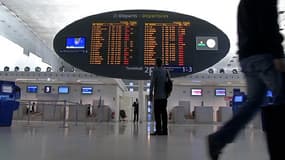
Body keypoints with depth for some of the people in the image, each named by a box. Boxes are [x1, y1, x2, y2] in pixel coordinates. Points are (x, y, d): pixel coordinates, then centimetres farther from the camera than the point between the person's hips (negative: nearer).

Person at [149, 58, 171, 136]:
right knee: (164, 112, 6)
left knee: (157, 113, -4)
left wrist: (150, 93, -8)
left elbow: (152, 82, -10)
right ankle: (164, 130, 6)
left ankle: (158, 130, -6)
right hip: (164, 96, 5)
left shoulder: (155, 70, -3)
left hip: (157, 96, -5)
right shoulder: (166, 71, 13)